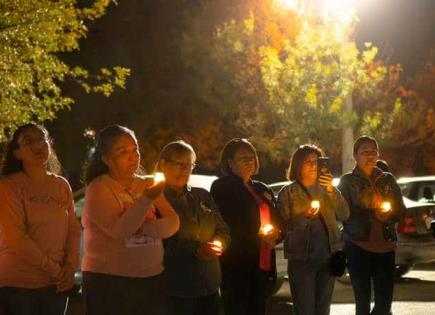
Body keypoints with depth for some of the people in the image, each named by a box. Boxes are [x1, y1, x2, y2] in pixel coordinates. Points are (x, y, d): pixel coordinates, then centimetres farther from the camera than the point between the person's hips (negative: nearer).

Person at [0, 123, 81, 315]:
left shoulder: (62, 185, 10)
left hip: (56, 285, 5)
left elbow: (73, 229, 10)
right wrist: (53, 269, -13)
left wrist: (70, 267, -6)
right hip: (18, 286, -5)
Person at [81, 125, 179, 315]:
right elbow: (120, 230, -19)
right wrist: (146, 199, -28)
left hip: (151, 280, 5)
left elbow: (172, 223, -1)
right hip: (108, 282, -5)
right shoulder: (99, 189, -7)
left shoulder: (147, 185, 10)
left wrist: (142, 229, -17)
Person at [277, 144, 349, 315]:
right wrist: (305, 216, -23)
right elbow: (284, 226, -7)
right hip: (301, 259, -4)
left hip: (328, 257, 4)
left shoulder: (326, 188, 12)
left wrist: (331, 190, -12)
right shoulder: (288, 192, 1)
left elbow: (344, 215, -1)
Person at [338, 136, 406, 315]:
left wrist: (388, 214, -12)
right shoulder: (347, 181, 5)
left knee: (385, 301, -1)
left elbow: (400, 211, 9)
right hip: (358, 246, -3)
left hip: (385, 246, 3)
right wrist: (374, 214, -13)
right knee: (363, 300, -2)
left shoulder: (388, 180, 13)